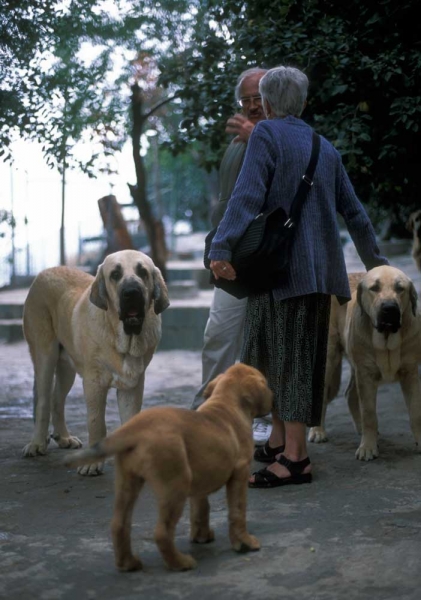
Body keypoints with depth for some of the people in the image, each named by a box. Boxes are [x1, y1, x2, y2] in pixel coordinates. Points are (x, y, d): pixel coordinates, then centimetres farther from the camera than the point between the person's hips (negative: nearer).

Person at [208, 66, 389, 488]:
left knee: (287, 356, -7)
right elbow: (352, 210, 20)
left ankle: (295, 458, -7)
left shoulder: (266, 134, -4)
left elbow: (248, 195, -19)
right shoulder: (324, 147, 16)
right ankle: (280, 441, 21)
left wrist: (221, 248, -27)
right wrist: (373, 259, 30)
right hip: (320, 270, 7)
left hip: (281, 267, -7)